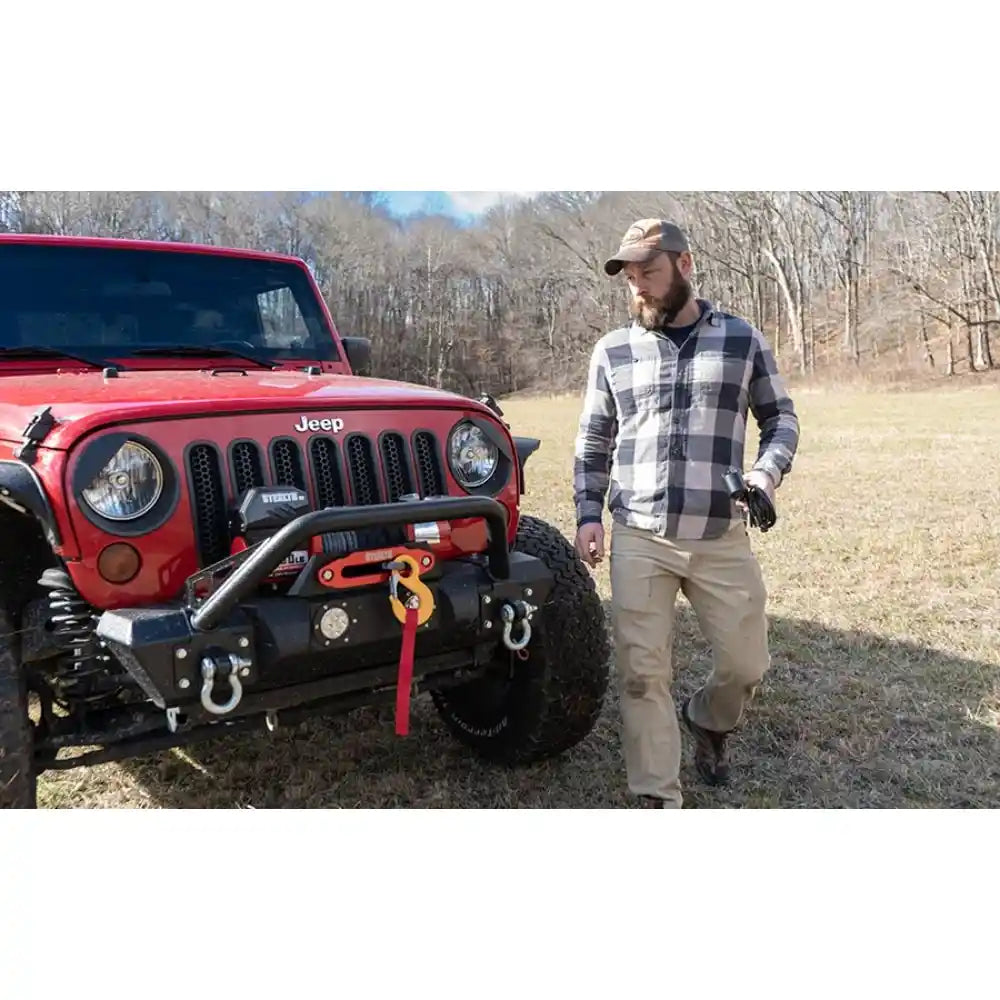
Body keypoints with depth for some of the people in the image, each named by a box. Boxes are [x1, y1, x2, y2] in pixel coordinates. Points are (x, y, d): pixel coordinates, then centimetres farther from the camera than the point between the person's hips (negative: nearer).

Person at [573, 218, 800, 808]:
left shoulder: (743, 339, 5)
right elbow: (593, 442, 12)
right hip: (638, 539, 0)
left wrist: (767, 475, -7)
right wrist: (589, 514, 2)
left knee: (746, 664, 7)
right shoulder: (612, 351, 8)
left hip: (723, 539, 0)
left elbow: (781, 417, 12)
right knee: (642, 674, 0)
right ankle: (659, 799, 15)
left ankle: (708, 722, 41)